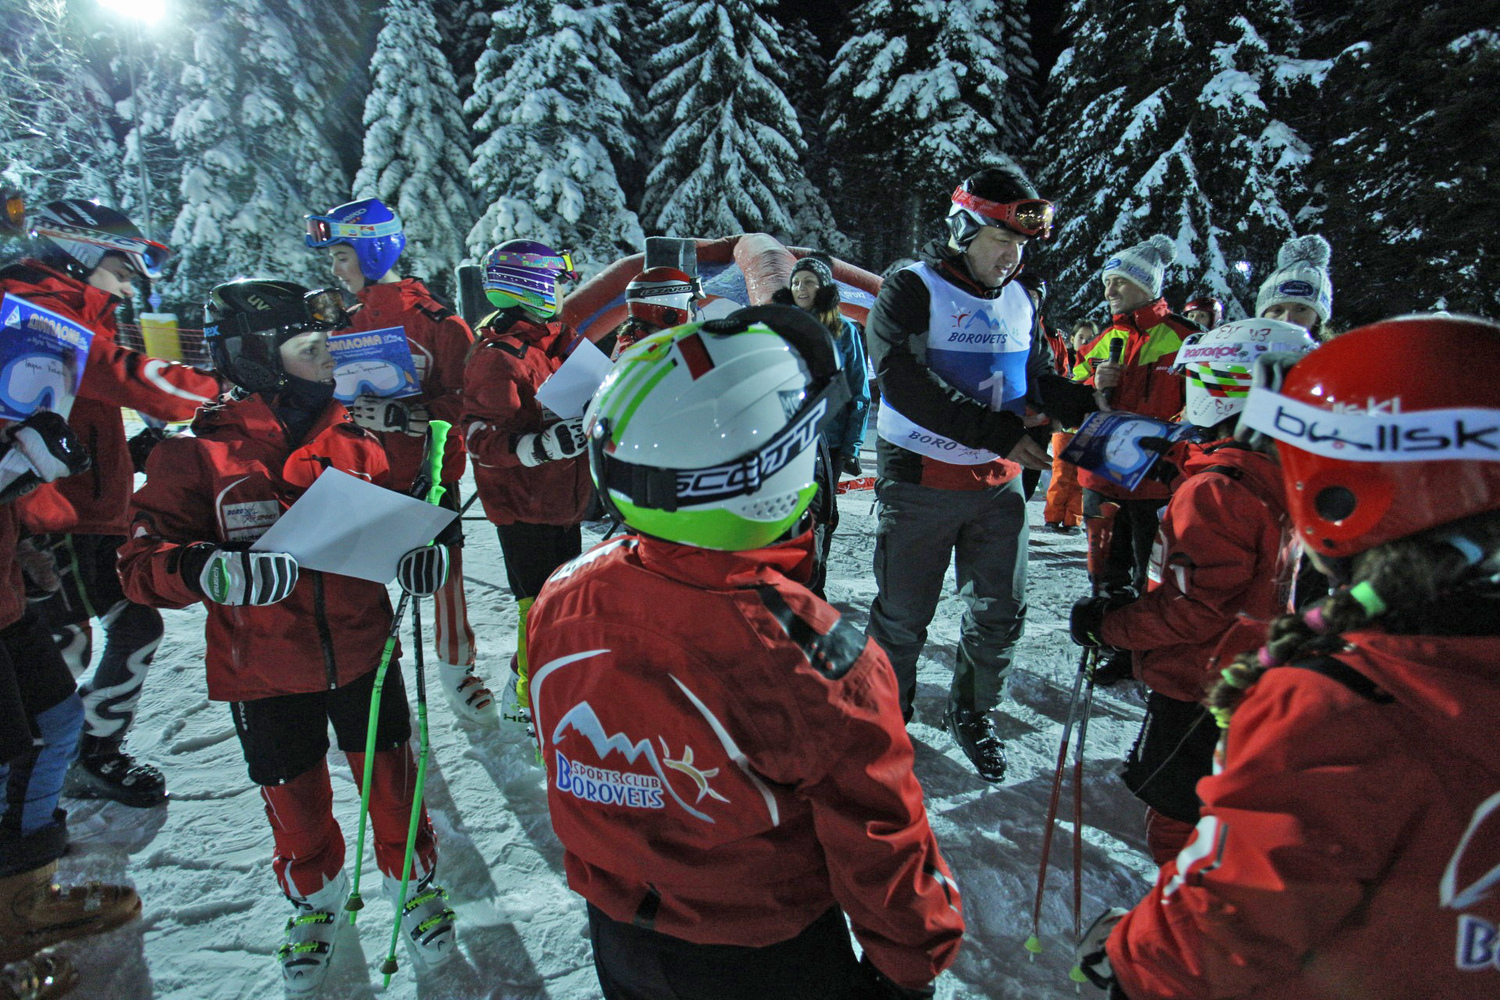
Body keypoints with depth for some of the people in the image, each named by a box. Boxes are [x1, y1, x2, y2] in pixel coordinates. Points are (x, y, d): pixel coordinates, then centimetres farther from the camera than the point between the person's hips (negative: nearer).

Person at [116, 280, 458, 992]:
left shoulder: (354, 444, -1)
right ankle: (313, 895, 45)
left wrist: (417, 552, -13)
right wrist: (212, 569, -32)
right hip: (265, 672, -1)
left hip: (362, 653, 2)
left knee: (390, 777, 11)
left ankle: (413, 882, 37)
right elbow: (142, 562, -11)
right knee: (295, 798, 17)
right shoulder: (197, 455, -10)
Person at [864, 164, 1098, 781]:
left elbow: (1041, 380, 17)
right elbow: (906, 385, -21)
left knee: (1001, 612, 12)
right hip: (921, 480, -5)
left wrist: (1094, 412, -5)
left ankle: (971, 712, 35)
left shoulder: (1019, 301, 11)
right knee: (903, 614, 6)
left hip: (1000, 482, 6)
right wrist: (999, 434, -24)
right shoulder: (912, 291, -9)